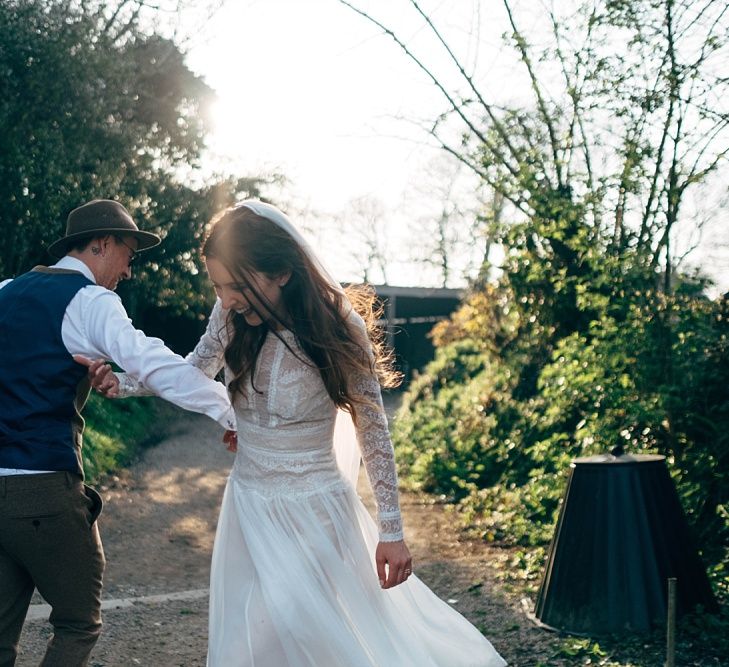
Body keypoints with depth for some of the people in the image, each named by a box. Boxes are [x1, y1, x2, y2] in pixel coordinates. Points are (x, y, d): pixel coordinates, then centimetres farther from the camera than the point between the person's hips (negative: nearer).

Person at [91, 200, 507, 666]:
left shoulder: (338, 329, -20)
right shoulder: (232, 318, -10)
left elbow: (373, 432, -11)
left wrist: (392, 531, -9)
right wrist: (122, 383, -6)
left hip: (314, 510, -5)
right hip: (248, 503, 5)